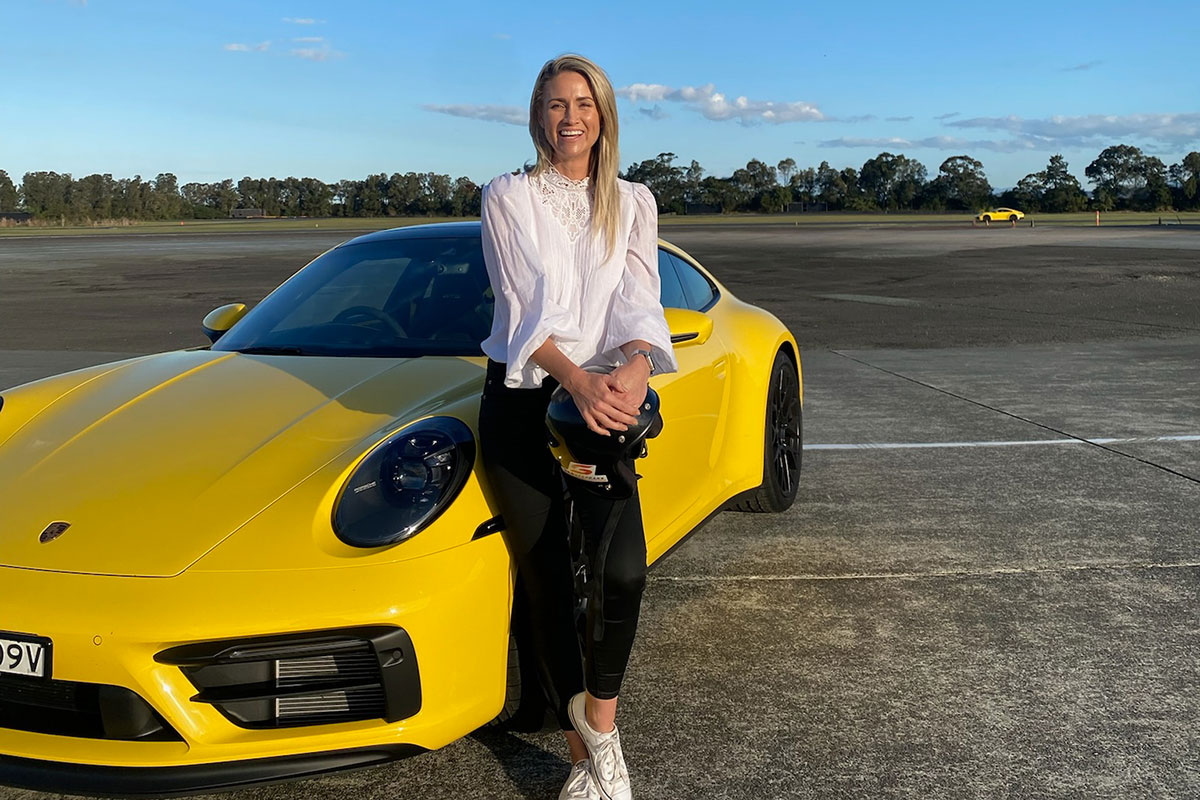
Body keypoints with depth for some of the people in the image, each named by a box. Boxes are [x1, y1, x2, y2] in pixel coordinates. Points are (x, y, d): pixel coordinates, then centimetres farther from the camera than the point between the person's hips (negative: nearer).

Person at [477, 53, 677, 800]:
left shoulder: (634, 203, 10)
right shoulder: (508, 197, 2)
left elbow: (638, 299, -2)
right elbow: (523, 308, -10)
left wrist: (634, 369, -24)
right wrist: (577, 380, -27)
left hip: (603, 403, 1)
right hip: (523, 403, -1)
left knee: (623, 571, -19)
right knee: (550, 586, 2)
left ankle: (600, 717, 8)